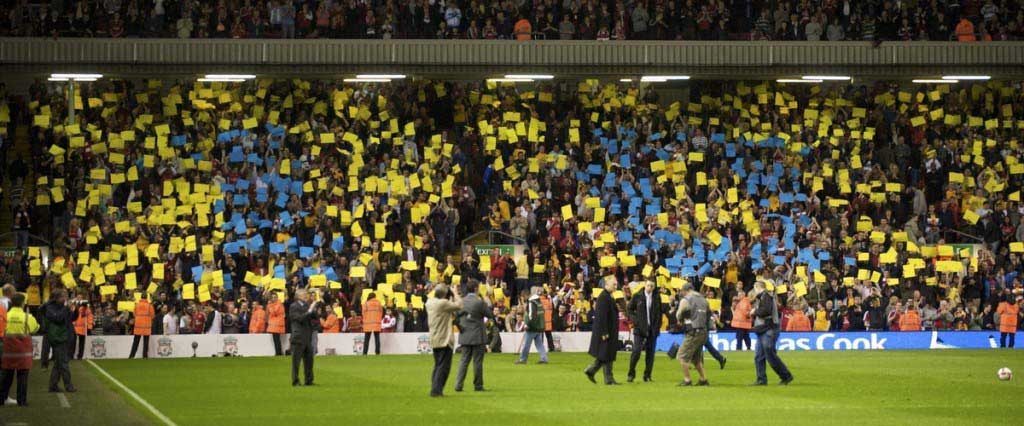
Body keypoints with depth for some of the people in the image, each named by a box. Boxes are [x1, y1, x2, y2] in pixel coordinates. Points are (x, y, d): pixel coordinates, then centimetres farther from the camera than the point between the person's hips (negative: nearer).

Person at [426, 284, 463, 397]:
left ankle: (435, 389, 18)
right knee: (444, 366, -4)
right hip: (444, 340, -8)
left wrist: (452, 298, 8)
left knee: (438, 365, 18)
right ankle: (436, 390, -9)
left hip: (434, 340, 8)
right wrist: (455, 295, -1)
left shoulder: (429, 303, 6)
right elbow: (459, 305, -15)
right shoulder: (443, 303, -19)